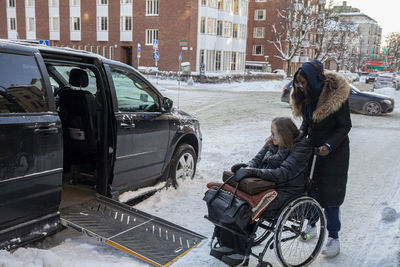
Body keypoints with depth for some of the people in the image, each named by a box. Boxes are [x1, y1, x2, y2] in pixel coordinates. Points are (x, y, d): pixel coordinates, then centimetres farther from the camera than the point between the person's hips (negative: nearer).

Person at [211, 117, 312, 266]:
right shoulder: (273, 144, 14)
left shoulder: (301, 148, -9)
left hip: (283, 192, -7)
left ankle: (240, 251, -12)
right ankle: (226, 245, -10)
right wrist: (246, 166, -8)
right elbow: (257, 160, 17)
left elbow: (283, 173, -19)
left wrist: (254, 171, -26)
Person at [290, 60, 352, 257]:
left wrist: (329, 146, -26)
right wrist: (301, 133, -7)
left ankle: (333, 237, 14)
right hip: (313, 148, 6)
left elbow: (345, 126, -15)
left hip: (333, 152, -6)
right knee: (310, 188, 13)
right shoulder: (305, 96, -2)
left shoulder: (336, 95, -21)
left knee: (329, 194, -1)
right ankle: (311, 225, 34)